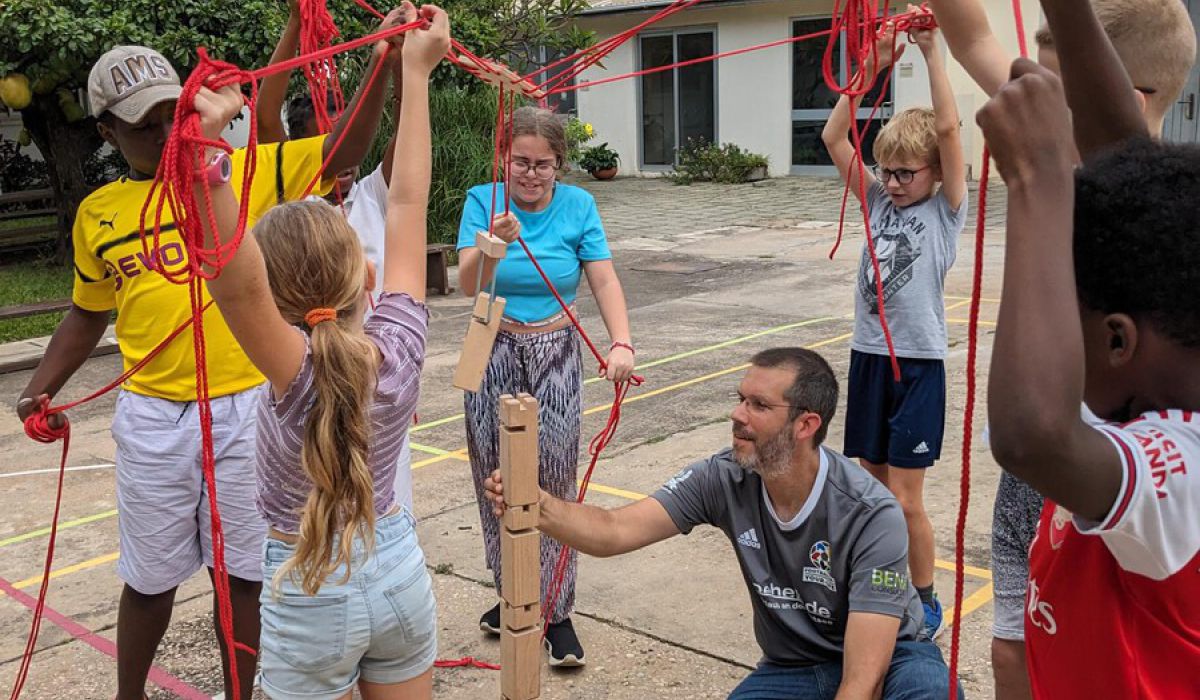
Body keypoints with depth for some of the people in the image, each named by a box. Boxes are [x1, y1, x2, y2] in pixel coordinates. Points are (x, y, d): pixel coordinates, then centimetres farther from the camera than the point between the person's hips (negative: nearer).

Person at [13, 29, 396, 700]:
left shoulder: (243, 171, -2)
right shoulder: (98, 213, 5)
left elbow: (344, 148, -10)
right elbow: (88, 314, 18)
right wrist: (42, 388, 7)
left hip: (246, 408, -1)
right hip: (152, 417, 2)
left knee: (241, 570, 10)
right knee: (151, 576, 15)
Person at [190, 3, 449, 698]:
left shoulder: (300, 376, -25)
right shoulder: (400, 346, -15)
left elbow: (236, 280, -46)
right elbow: (408, 203, -8)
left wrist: (209, 148, -57)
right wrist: (416, 74, -3)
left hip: (313, 596, -4)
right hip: (400, 571, 4)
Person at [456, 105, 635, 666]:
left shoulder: (578, 205, -2)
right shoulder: (482, 200, -5)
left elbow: (604, 280, -9)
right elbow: (469, 286, -16)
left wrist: (622, 344, -26)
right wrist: (493, 246, -37)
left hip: (555, 354, 0)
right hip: (494, 352, 1)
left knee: (553, 480, -3)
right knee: (495, 479, 7)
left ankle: (557, 612, 7)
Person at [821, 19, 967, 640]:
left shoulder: (946, 210, -4)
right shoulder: (878, 203, 8)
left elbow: (949, 129, -17)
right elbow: (833, 138, -1)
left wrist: (932, 52, -17)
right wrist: (872, 68, -8)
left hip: (918, 362, -5)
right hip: (867, 355, 5)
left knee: (904, 498, -2)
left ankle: (925, 602, 18)